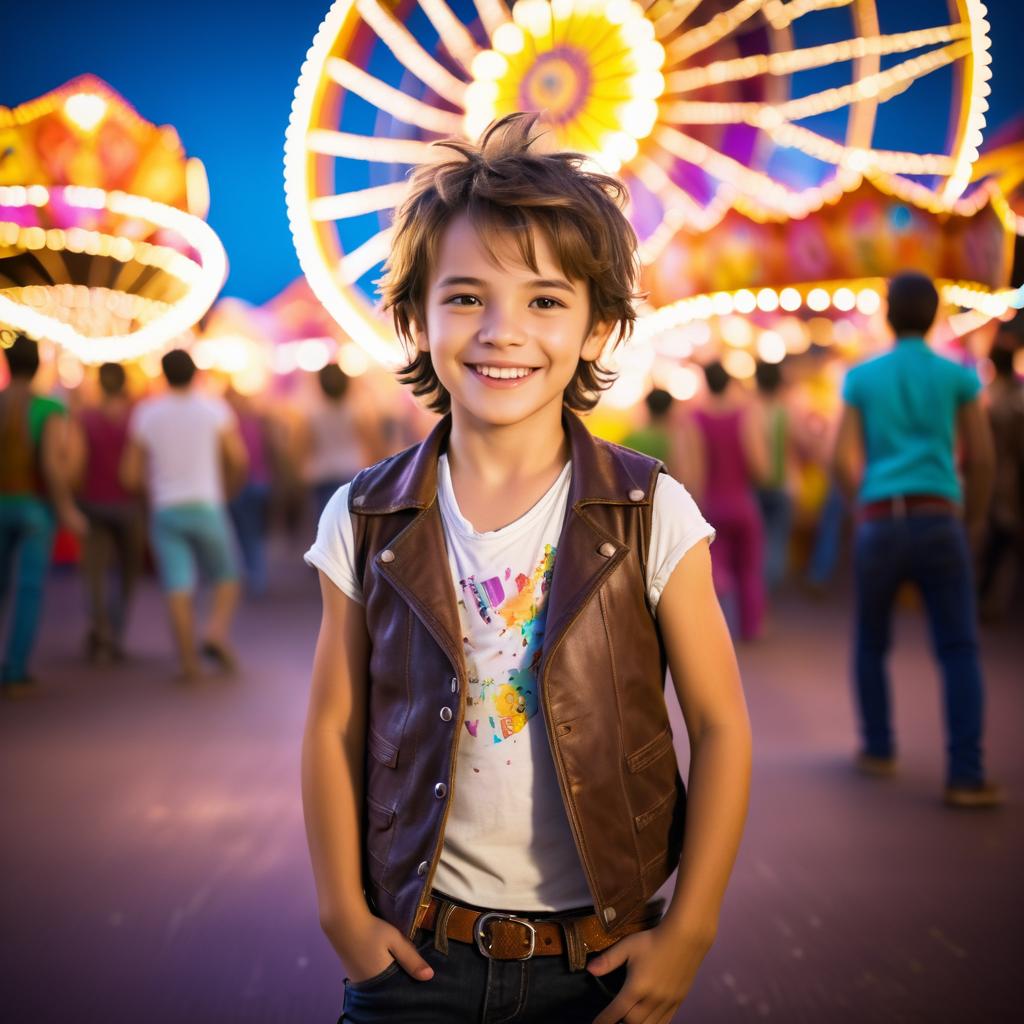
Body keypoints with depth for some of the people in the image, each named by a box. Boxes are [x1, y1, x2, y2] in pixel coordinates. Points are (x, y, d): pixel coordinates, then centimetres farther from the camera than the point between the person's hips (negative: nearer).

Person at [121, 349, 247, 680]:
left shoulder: (144, 414, 5)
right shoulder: (215, 409, 0)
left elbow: (130, 476, 5)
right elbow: (238, 461, -5)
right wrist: (226, 484, 16)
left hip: (165, 512, 1)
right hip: (206, 507, -1)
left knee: (179, 588, 0)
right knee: (227, 578, 13)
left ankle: (189, 662, -7)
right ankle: (216, 634, -10)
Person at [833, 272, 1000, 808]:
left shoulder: (860, 377, 8)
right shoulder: (958, 375, 6)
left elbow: (846, 463, 4)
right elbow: (981, 460, 5)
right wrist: (974, 521, 21)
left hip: (879, 527, 1)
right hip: (938, 523, -1)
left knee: (871, 643, 21)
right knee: (959, 651, -1)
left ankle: (879, 749, 25)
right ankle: (966, 775, -10)